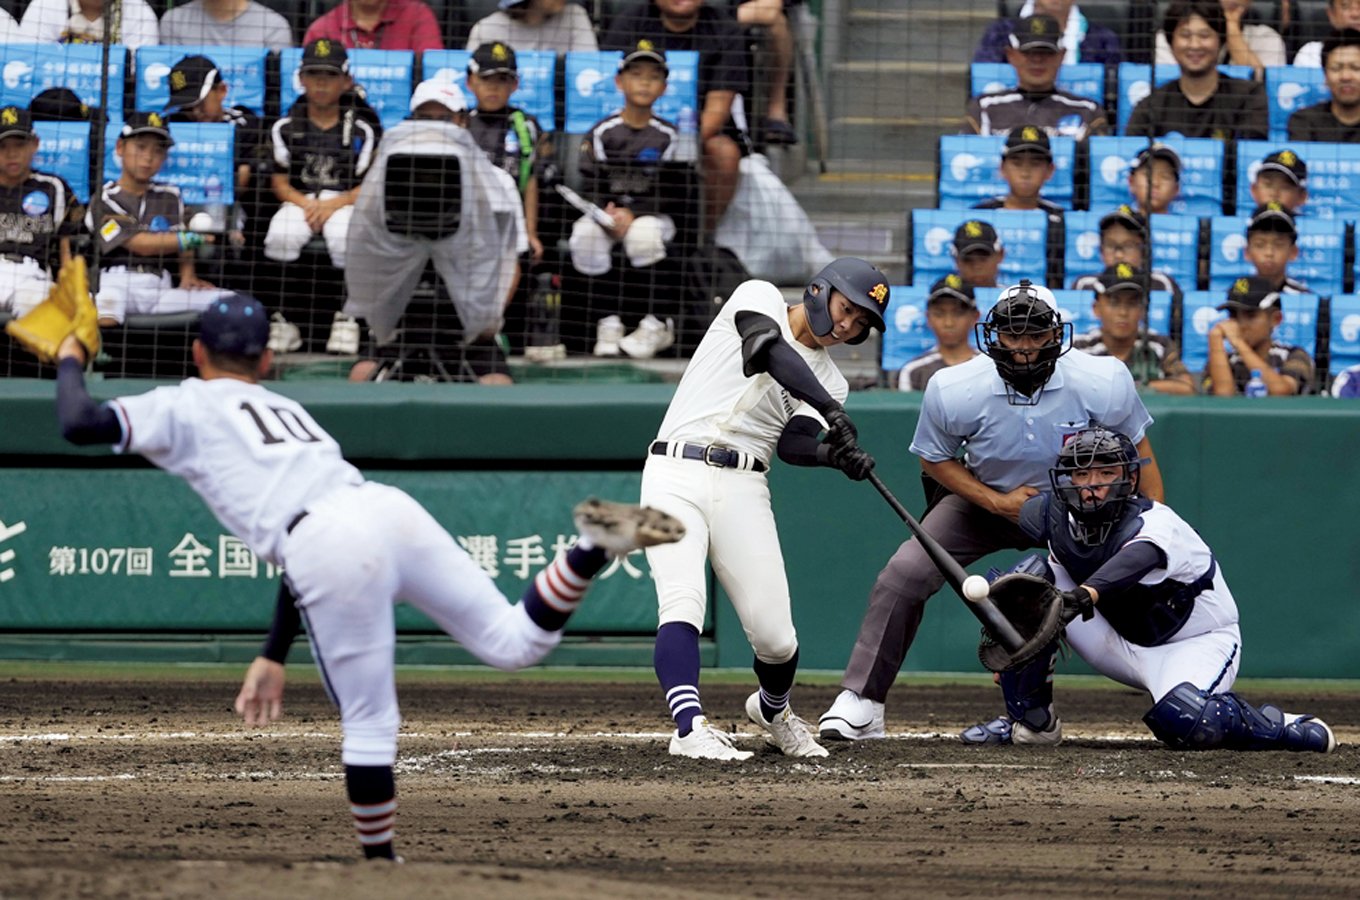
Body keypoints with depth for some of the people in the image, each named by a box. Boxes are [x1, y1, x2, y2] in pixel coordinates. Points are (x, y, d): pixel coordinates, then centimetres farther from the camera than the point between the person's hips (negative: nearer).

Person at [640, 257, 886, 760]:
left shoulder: (830, 381, 17)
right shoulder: (759, 299, 6)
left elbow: (793, 444, -1)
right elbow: (768, 350, -16)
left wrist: (836, 455, -24)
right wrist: (831, 411, -27)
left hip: (743, 489, 4)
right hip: (677, 473, -4)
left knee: (775, 635, -2)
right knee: (682, 603, -24)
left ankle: (773, 709, 29)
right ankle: (690, 728, -33)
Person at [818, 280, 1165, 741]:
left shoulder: (1104, 383, -26)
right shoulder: (953, 391, -26)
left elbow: (1139, 452, -9)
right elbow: (934, 459, -7)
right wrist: (998, 503, -20)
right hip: (982, 497, -1)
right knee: (904, 574, -18)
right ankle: (860, 702, -11)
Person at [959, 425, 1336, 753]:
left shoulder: (1157, 525, -31)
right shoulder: (1054, 517, -12)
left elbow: (1138, 560, -54)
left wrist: (1086, 595, -77)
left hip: (1198, 642, -6)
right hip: (1120, 642, 6)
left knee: (1184, 722, -38)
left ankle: (1287, 730, -8)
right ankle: (1030, 721, -4)